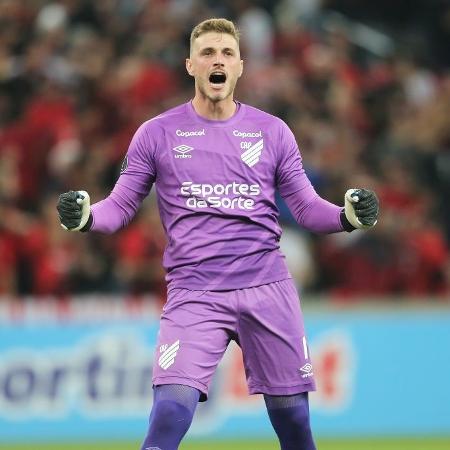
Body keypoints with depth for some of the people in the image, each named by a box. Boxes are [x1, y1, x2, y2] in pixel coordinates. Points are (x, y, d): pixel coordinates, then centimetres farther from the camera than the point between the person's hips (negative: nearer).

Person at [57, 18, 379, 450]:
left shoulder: (272, 131, 9)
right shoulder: (156, 133, 6)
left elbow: (307, 207, 10)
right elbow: (121, 205, 7)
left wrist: (349, 215, -10)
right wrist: (85, 216, -14)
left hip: (267, 290, 2)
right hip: (193, 296, -2)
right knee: (171, 411, -19)